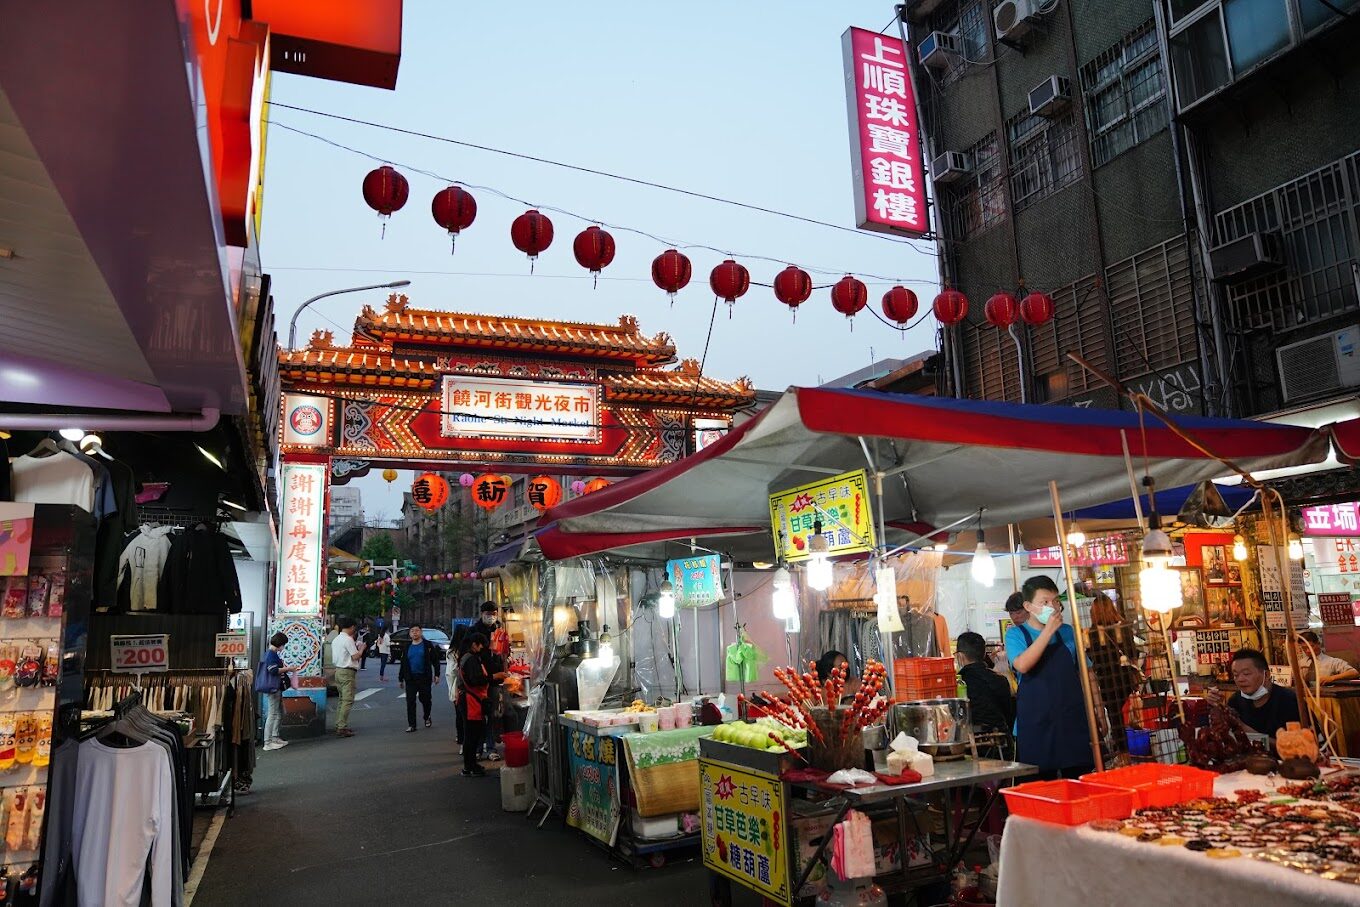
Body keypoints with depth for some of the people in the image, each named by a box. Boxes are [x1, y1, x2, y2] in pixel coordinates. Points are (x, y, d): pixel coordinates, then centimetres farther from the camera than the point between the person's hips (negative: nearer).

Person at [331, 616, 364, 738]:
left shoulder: (336, 640, 14)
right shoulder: (348, 640, -15)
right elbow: (355, 657, -17)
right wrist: (361, 648, 1)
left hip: (338, 670, 10)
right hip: (348, 672, -10)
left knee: (342, 699, 17)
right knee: (348, 700, -7)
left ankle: (338, 725, 21)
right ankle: (342, 728, -10)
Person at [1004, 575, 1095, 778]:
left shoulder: (1067, 632, 8)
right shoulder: (1016, 634, -2)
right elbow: (1022, 665, -21)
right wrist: (1048, 631, -19)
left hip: (1073, 721, 3)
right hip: (1035, 725, -3)